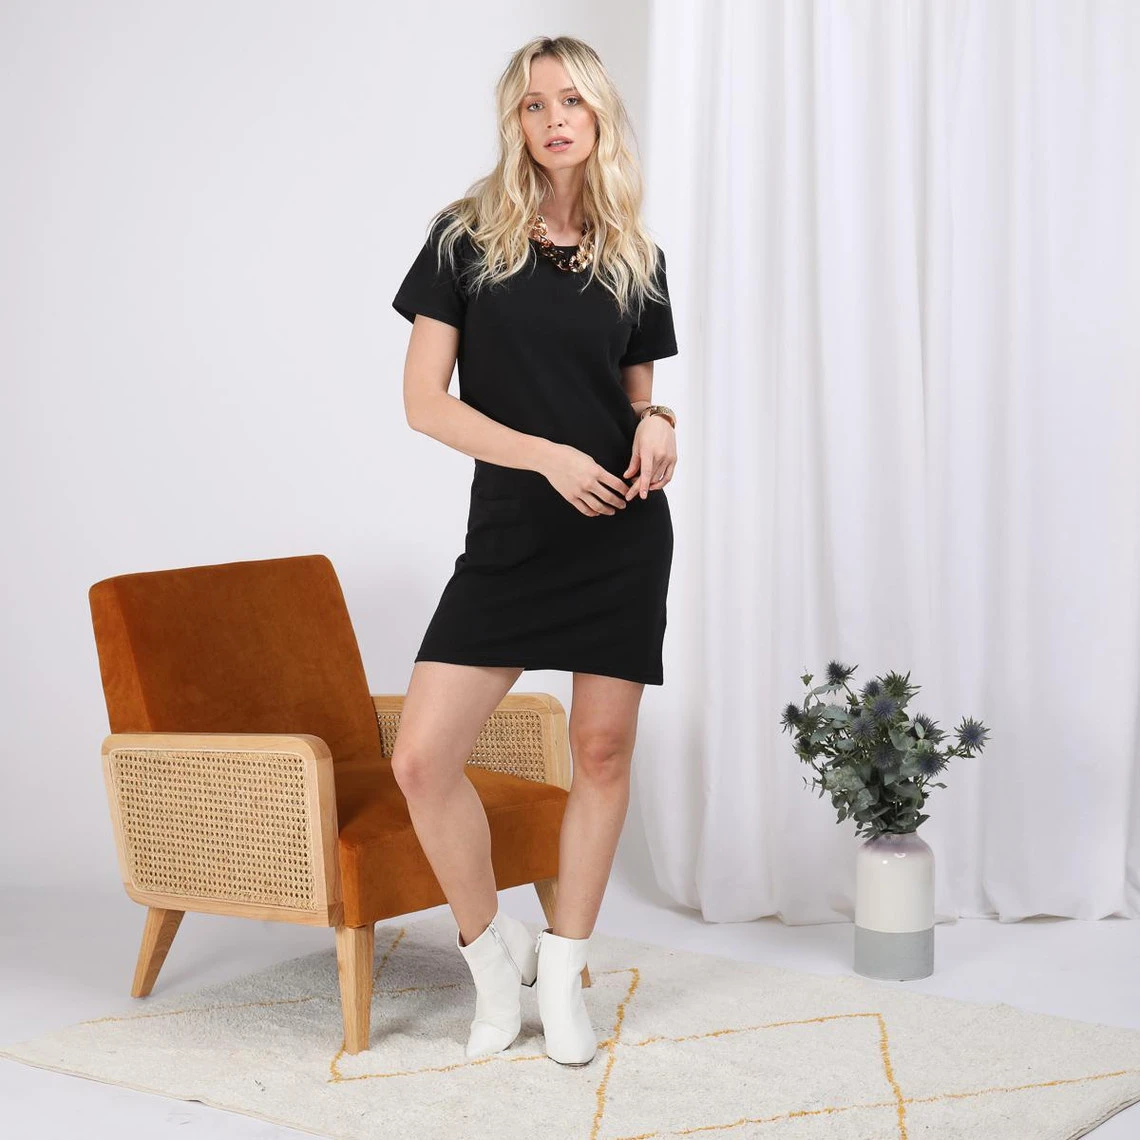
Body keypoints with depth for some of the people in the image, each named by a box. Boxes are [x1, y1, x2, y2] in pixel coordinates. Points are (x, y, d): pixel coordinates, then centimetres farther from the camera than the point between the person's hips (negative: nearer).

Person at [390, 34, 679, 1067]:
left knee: (603, 751, 4)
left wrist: (657, 425, -6)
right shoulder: (467, 236, 0)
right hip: (508, 538, -1)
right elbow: (425, 401, -4)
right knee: (422, 760, -10)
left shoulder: (636, 257, 8)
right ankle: (493, 949, 14)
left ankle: (563, 968, 22)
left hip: (623, 533, 2)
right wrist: (549, 457, -14)